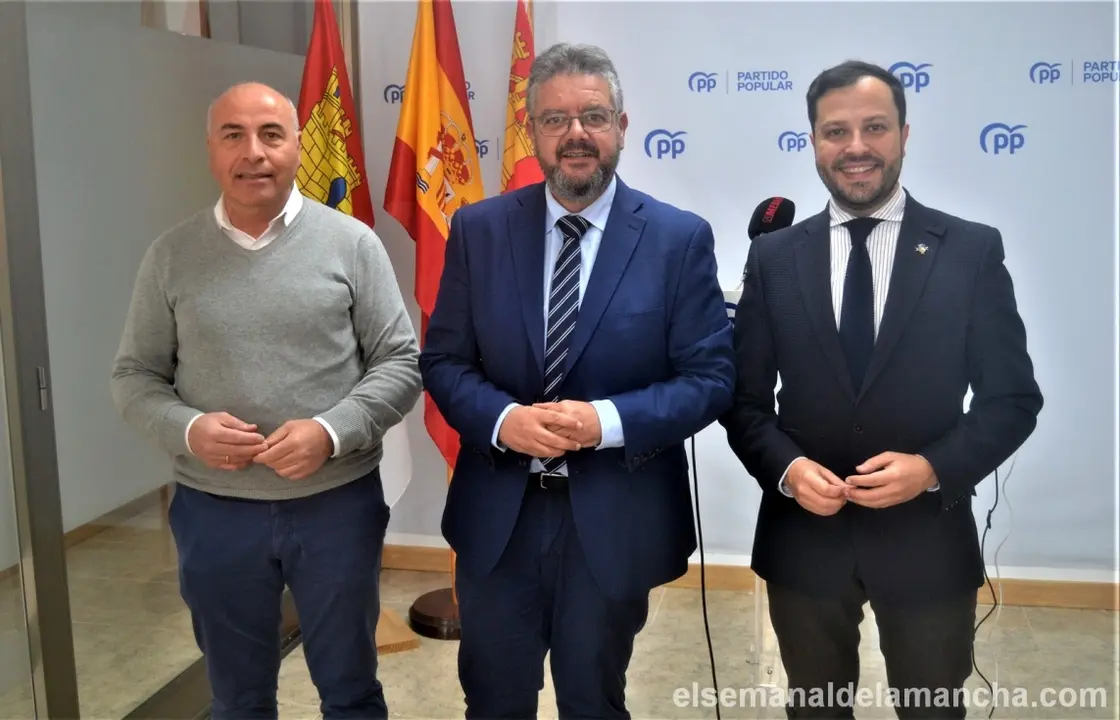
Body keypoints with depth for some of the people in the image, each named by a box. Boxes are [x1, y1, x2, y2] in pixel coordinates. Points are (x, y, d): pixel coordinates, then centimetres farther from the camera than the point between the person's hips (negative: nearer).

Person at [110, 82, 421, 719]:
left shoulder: (351, 242, -4)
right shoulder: (171, 256, 1)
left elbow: (401, 363, -4)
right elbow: (135, 377, 5)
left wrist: (331, 432, -19)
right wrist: (186, 429, -15)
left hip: (338, 502, -1)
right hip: (215, 511, 2)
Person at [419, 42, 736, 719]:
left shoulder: (680, 237, -7)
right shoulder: (478, 229, 0)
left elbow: (712, 377, -8)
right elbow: (443, 360, 1)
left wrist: (606, 420, -22)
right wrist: (503, 419, -19)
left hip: (615, 519, -2)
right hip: (496, 515, 2)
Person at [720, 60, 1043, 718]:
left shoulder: (973, 250, -4)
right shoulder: (774, 257, 0)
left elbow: (1014, 397, -3)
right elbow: (744, 397, 2)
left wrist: (936, 468, -18)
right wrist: (786, 466, -16)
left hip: (928, 539, -1)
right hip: (803, 536, 1)